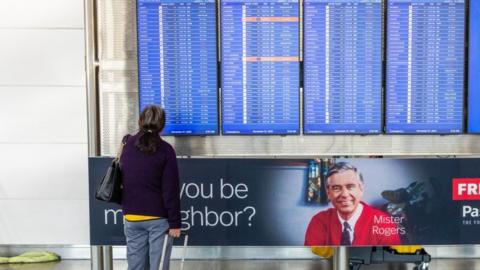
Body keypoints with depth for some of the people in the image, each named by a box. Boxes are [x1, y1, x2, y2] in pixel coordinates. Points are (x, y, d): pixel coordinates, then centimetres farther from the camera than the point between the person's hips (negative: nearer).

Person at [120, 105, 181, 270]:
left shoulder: (128, 145, 3)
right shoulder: (165, 150, -9)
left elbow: (123, 180, 13)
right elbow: (170, 190, -11)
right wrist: (175, 222, -8)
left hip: (131, 217, 4)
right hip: (158, 218, -4)